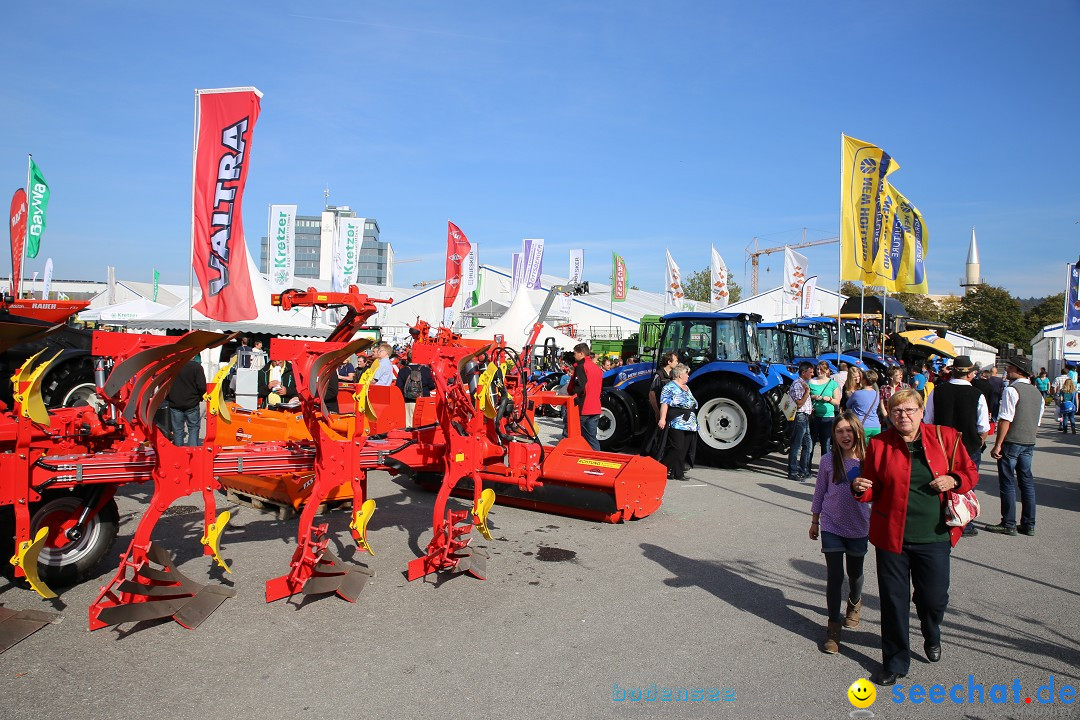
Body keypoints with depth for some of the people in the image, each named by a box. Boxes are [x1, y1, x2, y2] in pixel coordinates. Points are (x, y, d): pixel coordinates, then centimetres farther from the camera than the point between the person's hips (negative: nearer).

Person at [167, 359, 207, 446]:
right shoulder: (196, 366, -13)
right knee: (193, 429, 7)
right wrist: (199, 397, 4)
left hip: (175, 404, 2)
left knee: (177, 429, 11)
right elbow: (202, 386, -15)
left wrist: (169, 398, 15)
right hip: (192, 404, -2)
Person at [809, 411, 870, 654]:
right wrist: (814, 521, 10)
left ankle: (855, 603, 50)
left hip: (858, 527, 1)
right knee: (834, 576, 0)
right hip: (831, 527, -1)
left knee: (855, 573, 19)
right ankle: (834, 625, 14)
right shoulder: (828, 461, -8)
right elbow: (820, 492, 4)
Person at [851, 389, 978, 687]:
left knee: (934, 598, 10)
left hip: (934, 537, 0)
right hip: (891, 535, 0)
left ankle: (932, 637, 46)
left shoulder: (945, 437, -1)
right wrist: (860, 489, -16)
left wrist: (954, 480, -12)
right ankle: (895, 662, 25)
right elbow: (874, 489, 6)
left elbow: (970, 473, 9)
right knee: (893, 600, 7)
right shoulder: (879, 444, -1)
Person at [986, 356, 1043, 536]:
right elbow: (1036, 423, 15)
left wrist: (998, 445, -14)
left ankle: (1008, 524, 5)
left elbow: (1005, 420, -17)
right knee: (1027, 482, 12)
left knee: (1007, 483, 0)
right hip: (1029, 443, 7)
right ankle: (1028, 525, 17)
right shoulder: (1037, 393, 11)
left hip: (1012, 442, -7)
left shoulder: (1011, 390, -13)